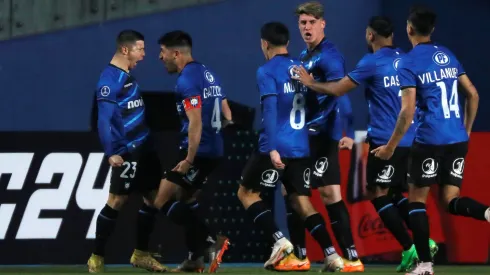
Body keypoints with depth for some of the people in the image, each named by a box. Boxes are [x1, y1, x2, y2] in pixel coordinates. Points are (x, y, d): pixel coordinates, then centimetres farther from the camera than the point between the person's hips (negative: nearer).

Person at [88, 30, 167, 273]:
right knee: (117, 200, -8)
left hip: (142, 149, 10)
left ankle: (140, 254, 20)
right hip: (126, 152, -10)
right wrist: (111, 152, -26)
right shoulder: (110, 80, -15)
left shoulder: (127, 76, 14)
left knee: (153, 197, 11)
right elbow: (104, 120, -20)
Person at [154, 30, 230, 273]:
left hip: (198, 151, -10)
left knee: (162, 201, -7)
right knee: (186, 199, 22)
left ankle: (211, 241, -14)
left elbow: (195, 122, -22)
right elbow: (226, 114, 20)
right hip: (215, 150, 10)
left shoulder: (187, 79, -15)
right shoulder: (208, 74, 15)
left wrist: (189, 159, -21)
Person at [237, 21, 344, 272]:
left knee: (246, 193, 7)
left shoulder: (267, 72, -6)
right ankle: (331, 254, -6)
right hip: (301, 149, 6)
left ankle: (280, 241, -9)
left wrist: (272, 148, -21)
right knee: (302, 202, 9)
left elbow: (270, 111, -16)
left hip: (277, 148, -6)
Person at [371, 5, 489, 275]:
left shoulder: (409, 63, -6)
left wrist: (390, 146, -3)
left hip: (430, 140, -5)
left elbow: (408, 111, -12)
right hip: (459, 139, 5)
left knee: (416, 199, 9)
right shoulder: (448, 55, 13)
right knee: (451, 200, 8)